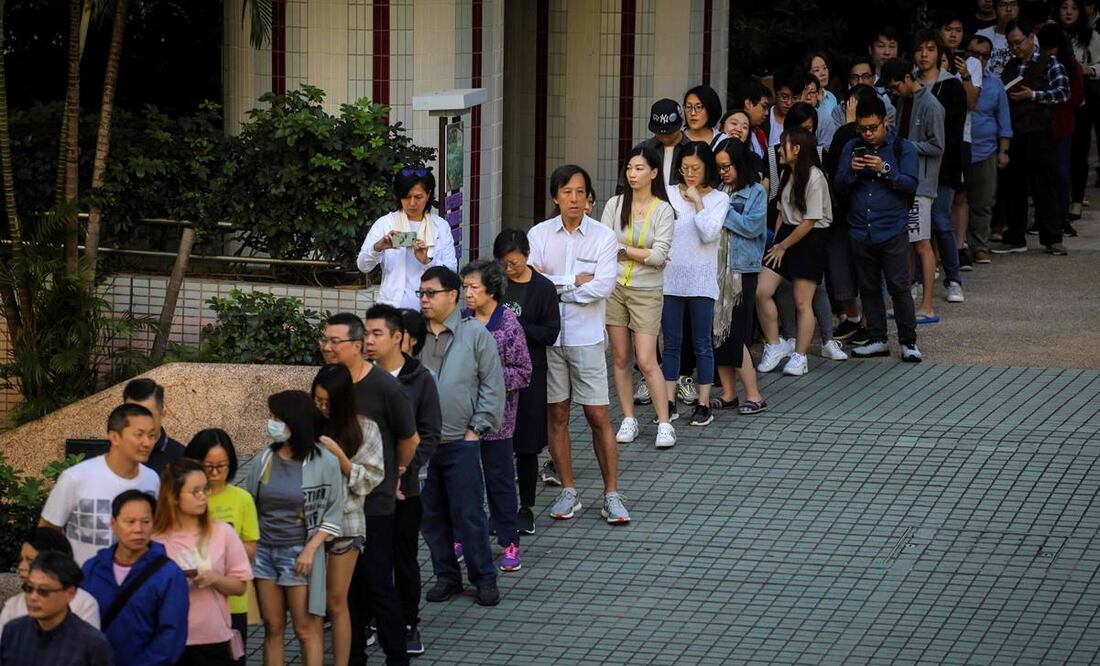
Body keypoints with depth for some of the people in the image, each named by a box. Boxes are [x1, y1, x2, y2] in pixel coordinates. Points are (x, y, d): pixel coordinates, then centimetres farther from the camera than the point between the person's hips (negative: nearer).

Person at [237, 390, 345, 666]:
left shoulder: (323, 462, -7)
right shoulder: (262, 460, 3)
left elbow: (333, 514, -3)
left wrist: (310, 550, -11)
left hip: (300, 553, -4)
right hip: (264, 551, 4)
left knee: (306, 629, -1)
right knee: (273, 627, 8)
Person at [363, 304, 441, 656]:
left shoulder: (419, 379, -4)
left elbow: (429, 435, -4)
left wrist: (402, 471, -14)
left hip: (403, 489, -1)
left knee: (405, 558, 8)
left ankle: (408, 624, 21)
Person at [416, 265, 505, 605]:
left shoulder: (475, 334, -3)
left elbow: (492, 385, -2)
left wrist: (478, 428, -5)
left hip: (461, 441, -4)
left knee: (468, 514, -1)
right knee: (431, 514, 9)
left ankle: (484, 578, 10)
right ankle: (446, 576, 21)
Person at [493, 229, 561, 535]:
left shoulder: (543, 288, -3)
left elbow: (550, 332, -6)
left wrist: (516, 327, -16)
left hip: (528, 374, -2)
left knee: (526, 444, 4)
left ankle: (526, 509, 15)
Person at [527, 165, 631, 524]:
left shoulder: (603, 237, -3)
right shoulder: (539, 234, 2)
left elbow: (603, 287, -14)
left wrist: (553, 285, -11)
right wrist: (574, 282, -14)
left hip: (586, 337, -2)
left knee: (599, 417, -1)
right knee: (556, 415, 7)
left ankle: (612, 494, 6)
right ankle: (568, 491, 17)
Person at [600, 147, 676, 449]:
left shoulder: (663, 211, -4)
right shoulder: (615, 205, 2)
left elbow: (659, 256, -11)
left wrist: (623, 249, -9)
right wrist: (641, 253, -10)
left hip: (646, 292, -3)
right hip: (615, 286, 3)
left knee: (646, 361, -9)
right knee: (620, 358, 6)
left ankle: (664, 424, -1)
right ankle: (628, 420, 16)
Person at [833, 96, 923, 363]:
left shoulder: (903, 148, 1)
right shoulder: (852, 148, 10)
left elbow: (911, 184, -8)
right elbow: (839, 187, 5)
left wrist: (885, 170, -22)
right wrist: (851, 171, -15)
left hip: (892, 230, -4)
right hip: (860, 229, 4)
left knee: (899, 287, -6)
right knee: (869, 288, 8)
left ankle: (908, 341, 0)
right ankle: (877, 340, 16)